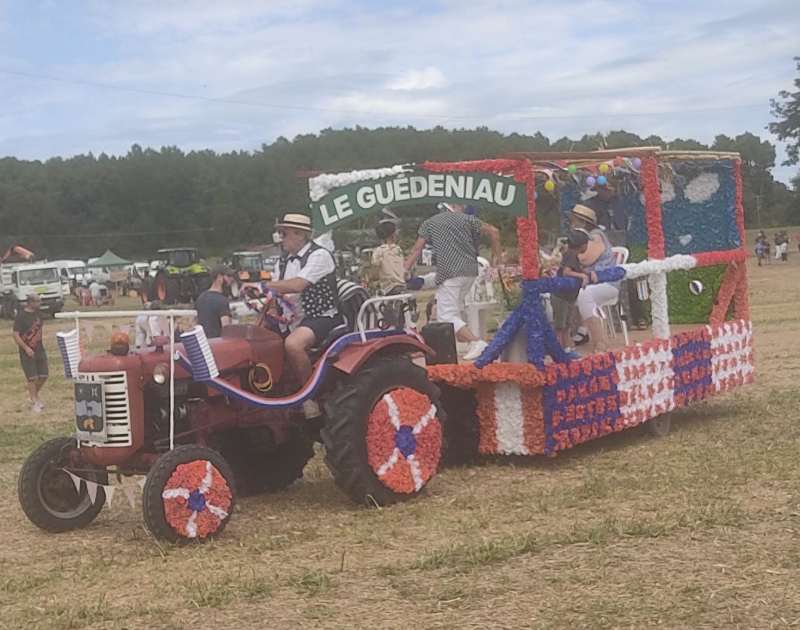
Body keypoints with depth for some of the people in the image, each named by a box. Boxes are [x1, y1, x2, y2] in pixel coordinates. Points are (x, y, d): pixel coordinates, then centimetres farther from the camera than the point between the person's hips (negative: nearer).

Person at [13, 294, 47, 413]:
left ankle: (34, 395, 28)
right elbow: (16, 335, -16)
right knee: (32, 377, -4)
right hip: (27, 353, -6)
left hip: (39, 350, 6)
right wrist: (26, 348, -25)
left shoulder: (37, 313, 7)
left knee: (44, 375, 6)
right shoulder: (21, 316, -13)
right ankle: (33, 403, 8)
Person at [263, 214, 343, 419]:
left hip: (321, 318, -9)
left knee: (292, 344, -37)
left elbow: (297, 285, -24)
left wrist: (263, 285, -20)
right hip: (293, 321, 9)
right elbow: (281, 292, 22)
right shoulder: (289, 261, 16)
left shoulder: (319, 255, -11)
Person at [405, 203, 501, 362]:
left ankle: (476, 343, -19)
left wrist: (404, 272, 9)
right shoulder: (467, 219, 12)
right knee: (454, 309, 24)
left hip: (449, 273, -4)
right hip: (470, 271, 4)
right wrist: (496, 255, 17)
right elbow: (493, 231, 6)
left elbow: (417, 249, 7)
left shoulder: (429, 224, 12)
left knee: (446, 316, -5)